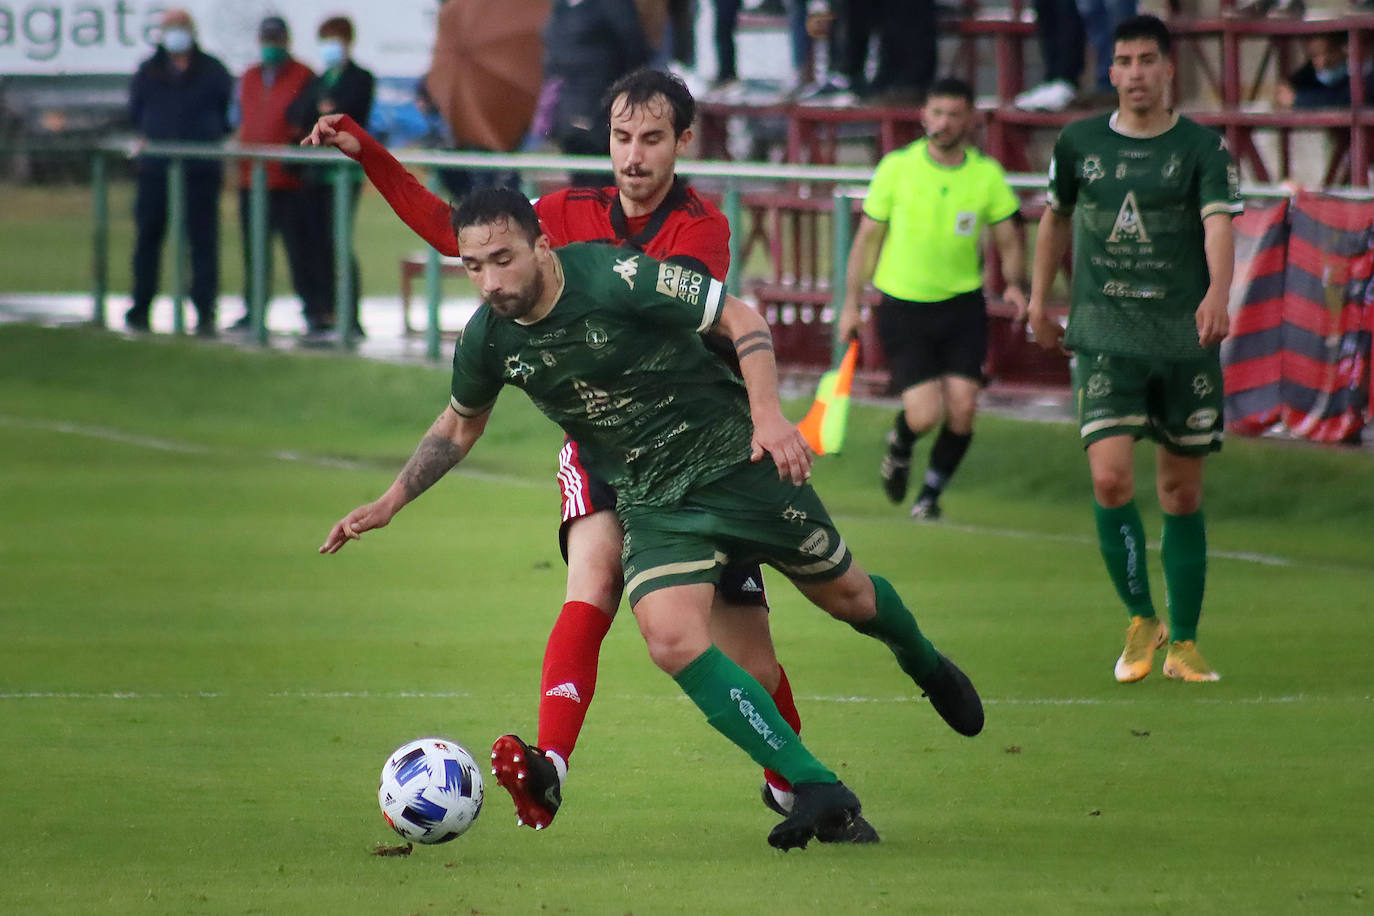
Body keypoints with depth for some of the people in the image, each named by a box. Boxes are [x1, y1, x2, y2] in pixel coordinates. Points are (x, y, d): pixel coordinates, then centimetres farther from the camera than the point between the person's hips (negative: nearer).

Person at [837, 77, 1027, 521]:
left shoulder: (987, 174, -1)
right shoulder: (897, 168, -5)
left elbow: (1009, 238, 6)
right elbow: (868, 238, 3)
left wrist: (1015, 285, -13)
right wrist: (851, 304, 3)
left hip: (963, 306, 2)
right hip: (903, 308, -2)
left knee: (962, 407, -9)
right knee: (925, 415, -12)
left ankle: (931, 492, 16)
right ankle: (899, 446, 26)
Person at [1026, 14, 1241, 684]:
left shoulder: (1202, 147, -2)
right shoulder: (1080, 143, 5)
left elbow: (1219, 224, -18)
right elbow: (1057, 216, 22)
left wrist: (1217, 293, -36)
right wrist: (1039, 300, 24)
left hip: (1185, 338, -1)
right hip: (1104, 337, 1)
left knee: (1181, 492, 5)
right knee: (1110, 480, -14)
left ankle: (1183, 643, 17)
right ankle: (1141, 621, 6)